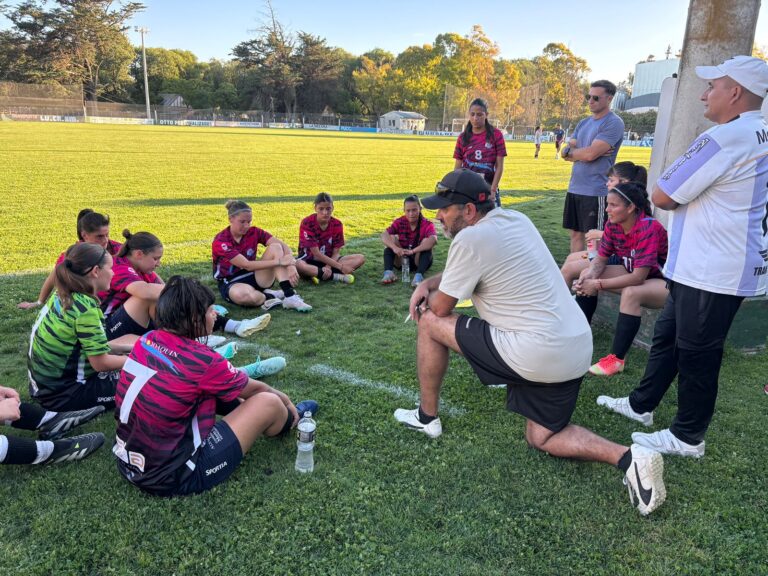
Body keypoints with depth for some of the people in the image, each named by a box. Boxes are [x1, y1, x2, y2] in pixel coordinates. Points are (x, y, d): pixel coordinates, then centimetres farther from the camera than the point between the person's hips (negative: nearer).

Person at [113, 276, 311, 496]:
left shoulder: (147, 340, -2)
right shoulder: (201, 361, -21)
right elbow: (254, 389, -1)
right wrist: (285, 400, 18)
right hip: (171, 479, -8)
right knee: (269, 402, -4)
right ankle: (288, 420, 32)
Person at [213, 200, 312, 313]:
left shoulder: (254, 232, -5)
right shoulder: (220, 242, -18)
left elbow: (283, 246, -15)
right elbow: (246, 265, -27)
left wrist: (291, 266, -34)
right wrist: (279, 262, -30)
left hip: (255, 277, 5)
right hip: (231, 283, -5)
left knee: (275, 247, -19)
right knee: (244, 295, -45)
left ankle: (290, 296, -28)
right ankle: (270, 296, -10)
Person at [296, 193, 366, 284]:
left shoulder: (337, 224, -5)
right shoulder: (307, 223, -17)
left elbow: (336, 252, -5)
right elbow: (316, 253, -20)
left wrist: (328, 267, -27)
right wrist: (341, 266, -25)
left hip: (329, 260, 5)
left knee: (361, 258, -15)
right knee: (297, 264, -41)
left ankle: (319, 274, -26)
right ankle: (337, 276, -31)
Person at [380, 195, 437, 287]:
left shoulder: (427, 224, -13)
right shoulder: (399, 222, -6)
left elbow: (433, 240, -35)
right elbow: (384, 235, -22)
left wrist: (413, 251, -48)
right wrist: (395, 248, -43)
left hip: (418, 260, -2)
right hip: (401, 259, 2)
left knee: (426, 241, -27)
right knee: (391, 238, -17)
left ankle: (419, 275, -46)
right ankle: (388, 272, -35)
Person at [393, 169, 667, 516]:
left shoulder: (470, 238, -14)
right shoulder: (516, 219, 12)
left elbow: (441, 307, -2)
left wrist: (429, 296, 20)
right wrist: (428, 283, 14)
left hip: (537, 352, -9)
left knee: (430, 322, 5)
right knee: (541, 438, 22)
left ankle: (427, 418, 19)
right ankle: (628, 458, 1)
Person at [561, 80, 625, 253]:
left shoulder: (614, 123, -9)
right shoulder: (583, 123, 15)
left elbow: (590, 154, -18)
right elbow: (565, 153, 8)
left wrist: (571, 151, 0)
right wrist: (583, 152, -9)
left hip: (596, 192, -7)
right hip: (574, 188, 8)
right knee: (576, 234, 12)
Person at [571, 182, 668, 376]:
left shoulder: (648, 228, -30)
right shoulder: (613, 225, -9)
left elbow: (638, 277, -33)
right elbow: (600, 259, -3)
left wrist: (598, 284, -30)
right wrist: (589, 276, -25)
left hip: (666, 281, -8)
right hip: (636, 274, 8)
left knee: (631, 293, -37)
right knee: (587, 276, -6)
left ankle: (616, 360, -28)